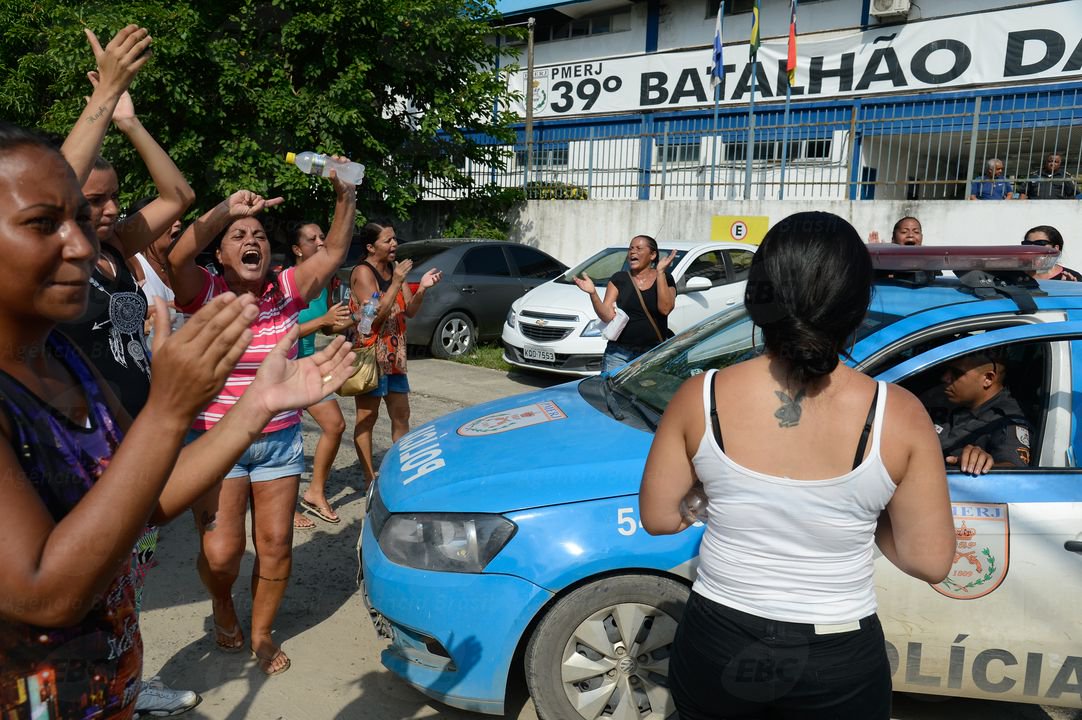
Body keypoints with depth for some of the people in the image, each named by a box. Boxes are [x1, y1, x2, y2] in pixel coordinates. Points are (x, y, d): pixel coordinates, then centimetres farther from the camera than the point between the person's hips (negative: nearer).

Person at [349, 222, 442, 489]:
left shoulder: (394, 268, 9)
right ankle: (370, 480, 11)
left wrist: (422, 288, -10)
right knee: (367, 417, 2)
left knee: (401, 415, 13)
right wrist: (396, 283, -24)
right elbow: (376, 315, -22)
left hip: (394, 355, 8)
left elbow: (409, 311, 7)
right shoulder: (363, 272, -14)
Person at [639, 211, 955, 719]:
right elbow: (930, 562, -9)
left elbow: (657, 517, -5)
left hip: (718, 645, 1)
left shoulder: (700, 398, -15)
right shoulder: (898, 416, -17)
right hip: (838, 667, 0)